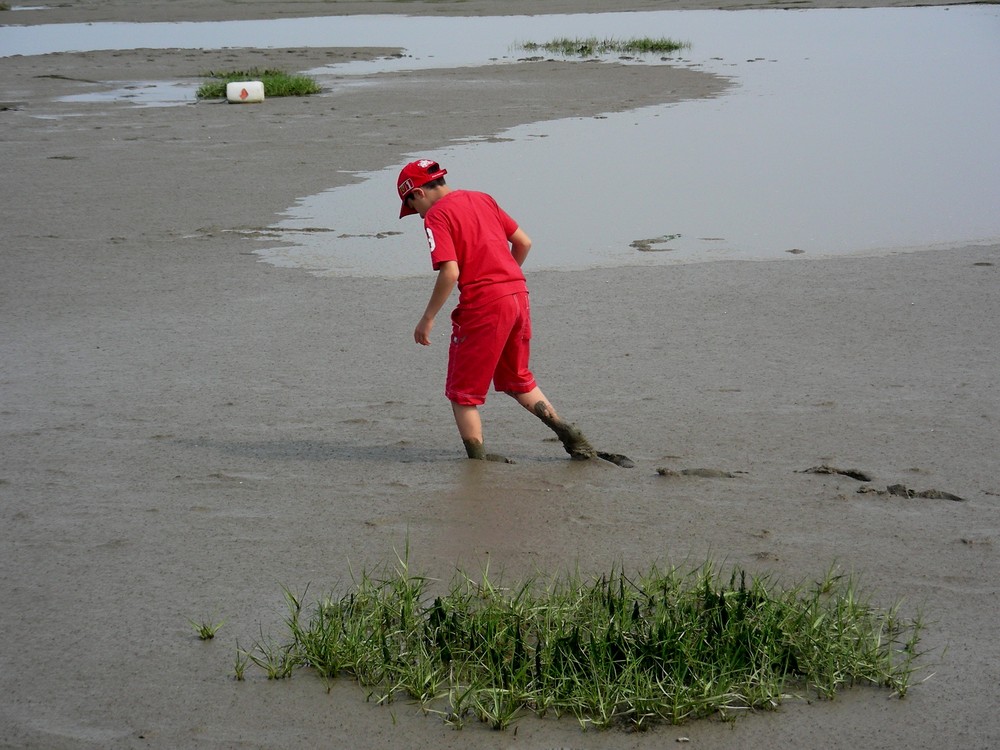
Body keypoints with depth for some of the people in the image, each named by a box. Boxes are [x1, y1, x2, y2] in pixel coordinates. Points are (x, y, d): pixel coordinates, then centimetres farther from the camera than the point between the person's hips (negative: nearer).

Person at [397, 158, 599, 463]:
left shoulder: (436, 216, -7)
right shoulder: (482, 199, 16)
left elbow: (450, 271, -18)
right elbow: (523, 242, 17)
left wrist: (427, 318, -10)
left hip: (483, 305, -8)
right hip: (518, 294, 8)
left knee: (462, 392, 7)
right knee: (517, 379, 25)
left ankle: (478, 461, 6)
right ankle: (566, 431, 16)